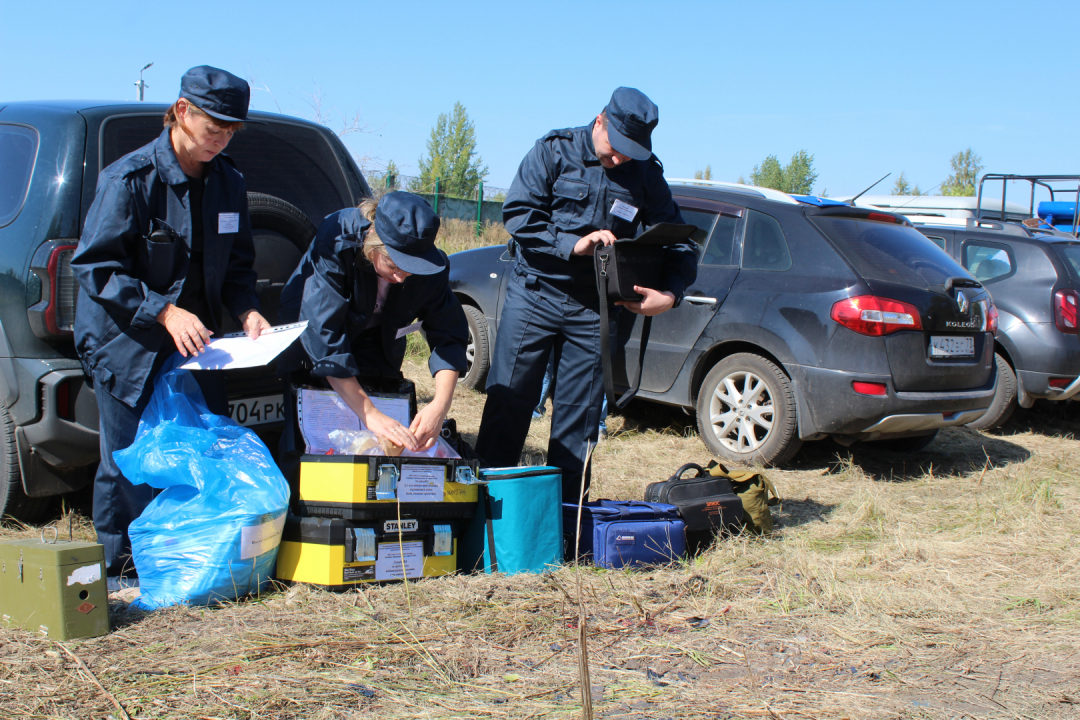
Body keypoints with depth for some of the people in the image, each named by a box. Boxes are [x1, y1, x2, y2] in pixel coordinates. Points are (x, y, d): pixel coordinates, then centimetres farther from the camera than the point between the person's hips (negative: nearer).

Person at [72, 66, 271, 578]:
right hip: (127, 344, -5)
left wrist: (247, 310, -8)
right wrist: (163, 311, -26)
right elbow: (95, 266, -15)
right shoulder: (129, 179, -13)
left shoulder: (228, 183, 5)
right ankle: (117, 566, 15)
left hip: (195, 343, 5)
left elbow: (236, 265, 13)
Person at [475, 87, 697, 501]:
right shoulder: (555, 151, -3)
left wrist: (670, 294, -17)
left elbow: (676, 241, 2)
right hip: (536, 293, -2)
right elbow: (517, 213, -8)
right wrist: (572, 244, -19)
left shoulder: (646, 174, 3)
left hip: (593, 308, 2)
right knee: (507, 401, -3)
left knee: (579, 415, 4)